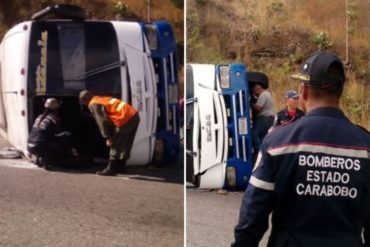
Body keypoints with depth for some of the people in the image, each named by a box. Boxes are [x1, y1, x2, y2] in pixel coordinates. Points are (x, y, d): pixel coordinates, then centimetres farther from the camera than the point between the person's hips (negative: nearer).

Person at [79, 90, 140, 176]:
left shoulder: (93, 104, 2)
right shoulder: (103, 98, 29)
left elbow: (101, 121, -9)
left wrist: (108, 137, -7)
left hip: (125, 119, -9)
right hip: (134, 115, 9)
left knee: (115, 146, 4)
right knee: (126, 145, 19)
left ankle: (111, 169, 11)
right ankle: (120, 165, 29)